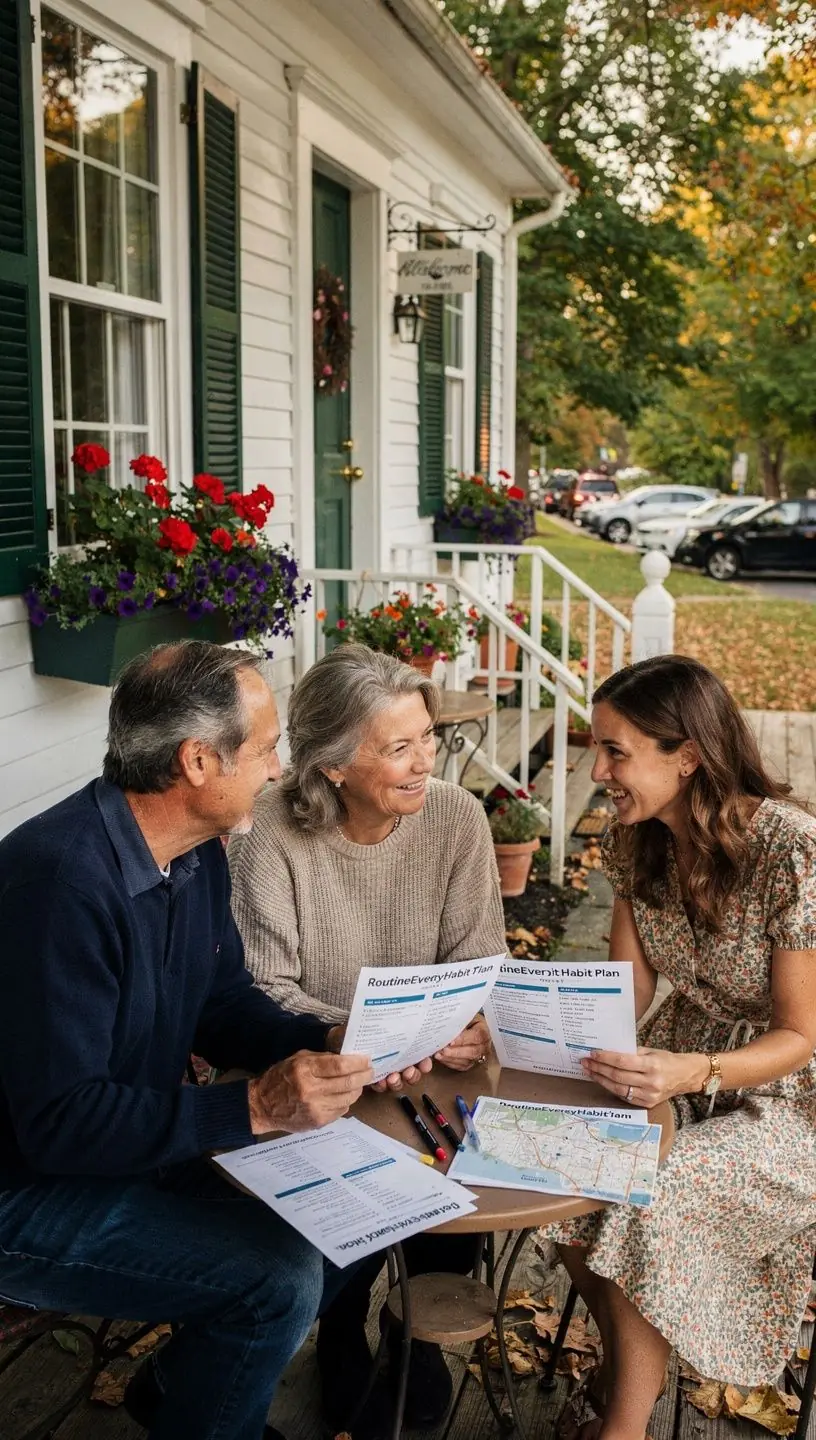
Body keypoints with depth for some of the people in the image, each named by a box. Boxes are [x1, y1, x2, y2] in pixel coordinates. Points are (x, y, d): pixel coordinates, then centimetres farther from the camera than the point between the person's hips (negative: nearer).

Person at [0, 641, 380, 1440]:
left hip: (137, 1142, 9)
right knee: (280, 1277, -19)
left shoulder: (196, 853, -1)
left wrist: (326, 1043, -9)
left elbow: (224, 1004, 9)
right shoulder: (65, 879, -30)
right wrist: (253, 1108, -32)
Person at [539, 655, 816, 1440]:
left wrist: (690, 1074, -36)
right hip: (680, 1064, 6)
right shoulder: (636, 839, -6)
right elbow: (624, 991, 0)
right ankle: (624, 1362, 9)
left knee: (649, 1202, -27)